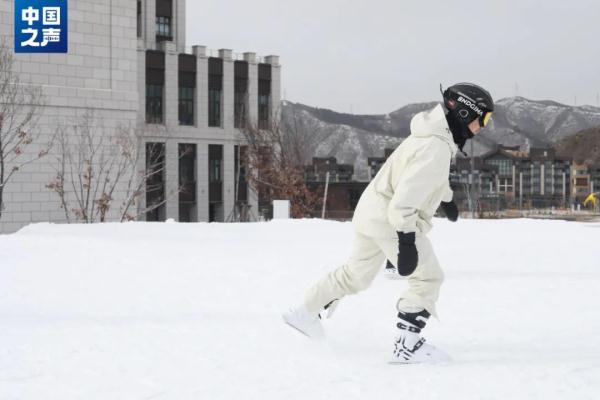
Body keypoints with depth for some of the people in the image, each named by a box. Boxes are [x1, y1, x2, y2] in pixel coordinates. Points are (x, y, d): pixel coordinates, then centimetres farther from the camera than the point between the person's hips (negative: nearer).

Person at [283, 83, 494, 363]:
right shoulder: (437, 148, -23)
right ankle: (406, 346, -6)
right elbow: (407, 194, -30)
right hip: (393, 220, -10)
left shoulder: (437, 136, 10)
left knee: (357, 274, 24)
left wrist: (446, 198, 46)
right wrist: (407, 242, -32)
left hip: (372, 213, 10)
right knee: (428, 279, -4)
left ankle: (306, 313, 35)